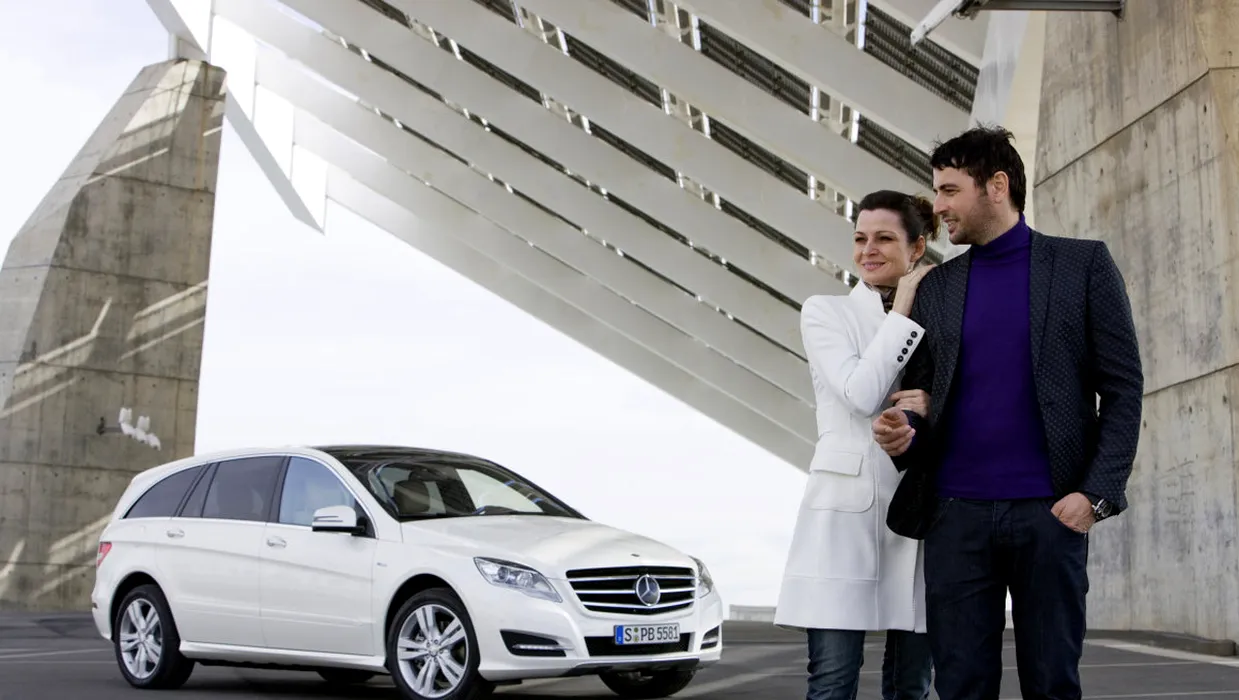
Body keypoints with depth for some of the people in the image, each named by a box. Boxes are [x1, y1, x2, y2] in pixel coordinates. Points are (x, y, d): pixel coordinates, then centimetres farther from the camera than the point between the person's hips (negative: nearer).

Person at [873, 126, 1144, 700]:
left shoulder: (1083, 263, 3)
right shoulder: (936, 287, 13)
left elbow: (1122, 389, 0)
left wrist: (1097, 492, -11)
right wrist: (904, 434, -8)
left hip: (1049, 512, -3)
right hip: (956, 513, 3)